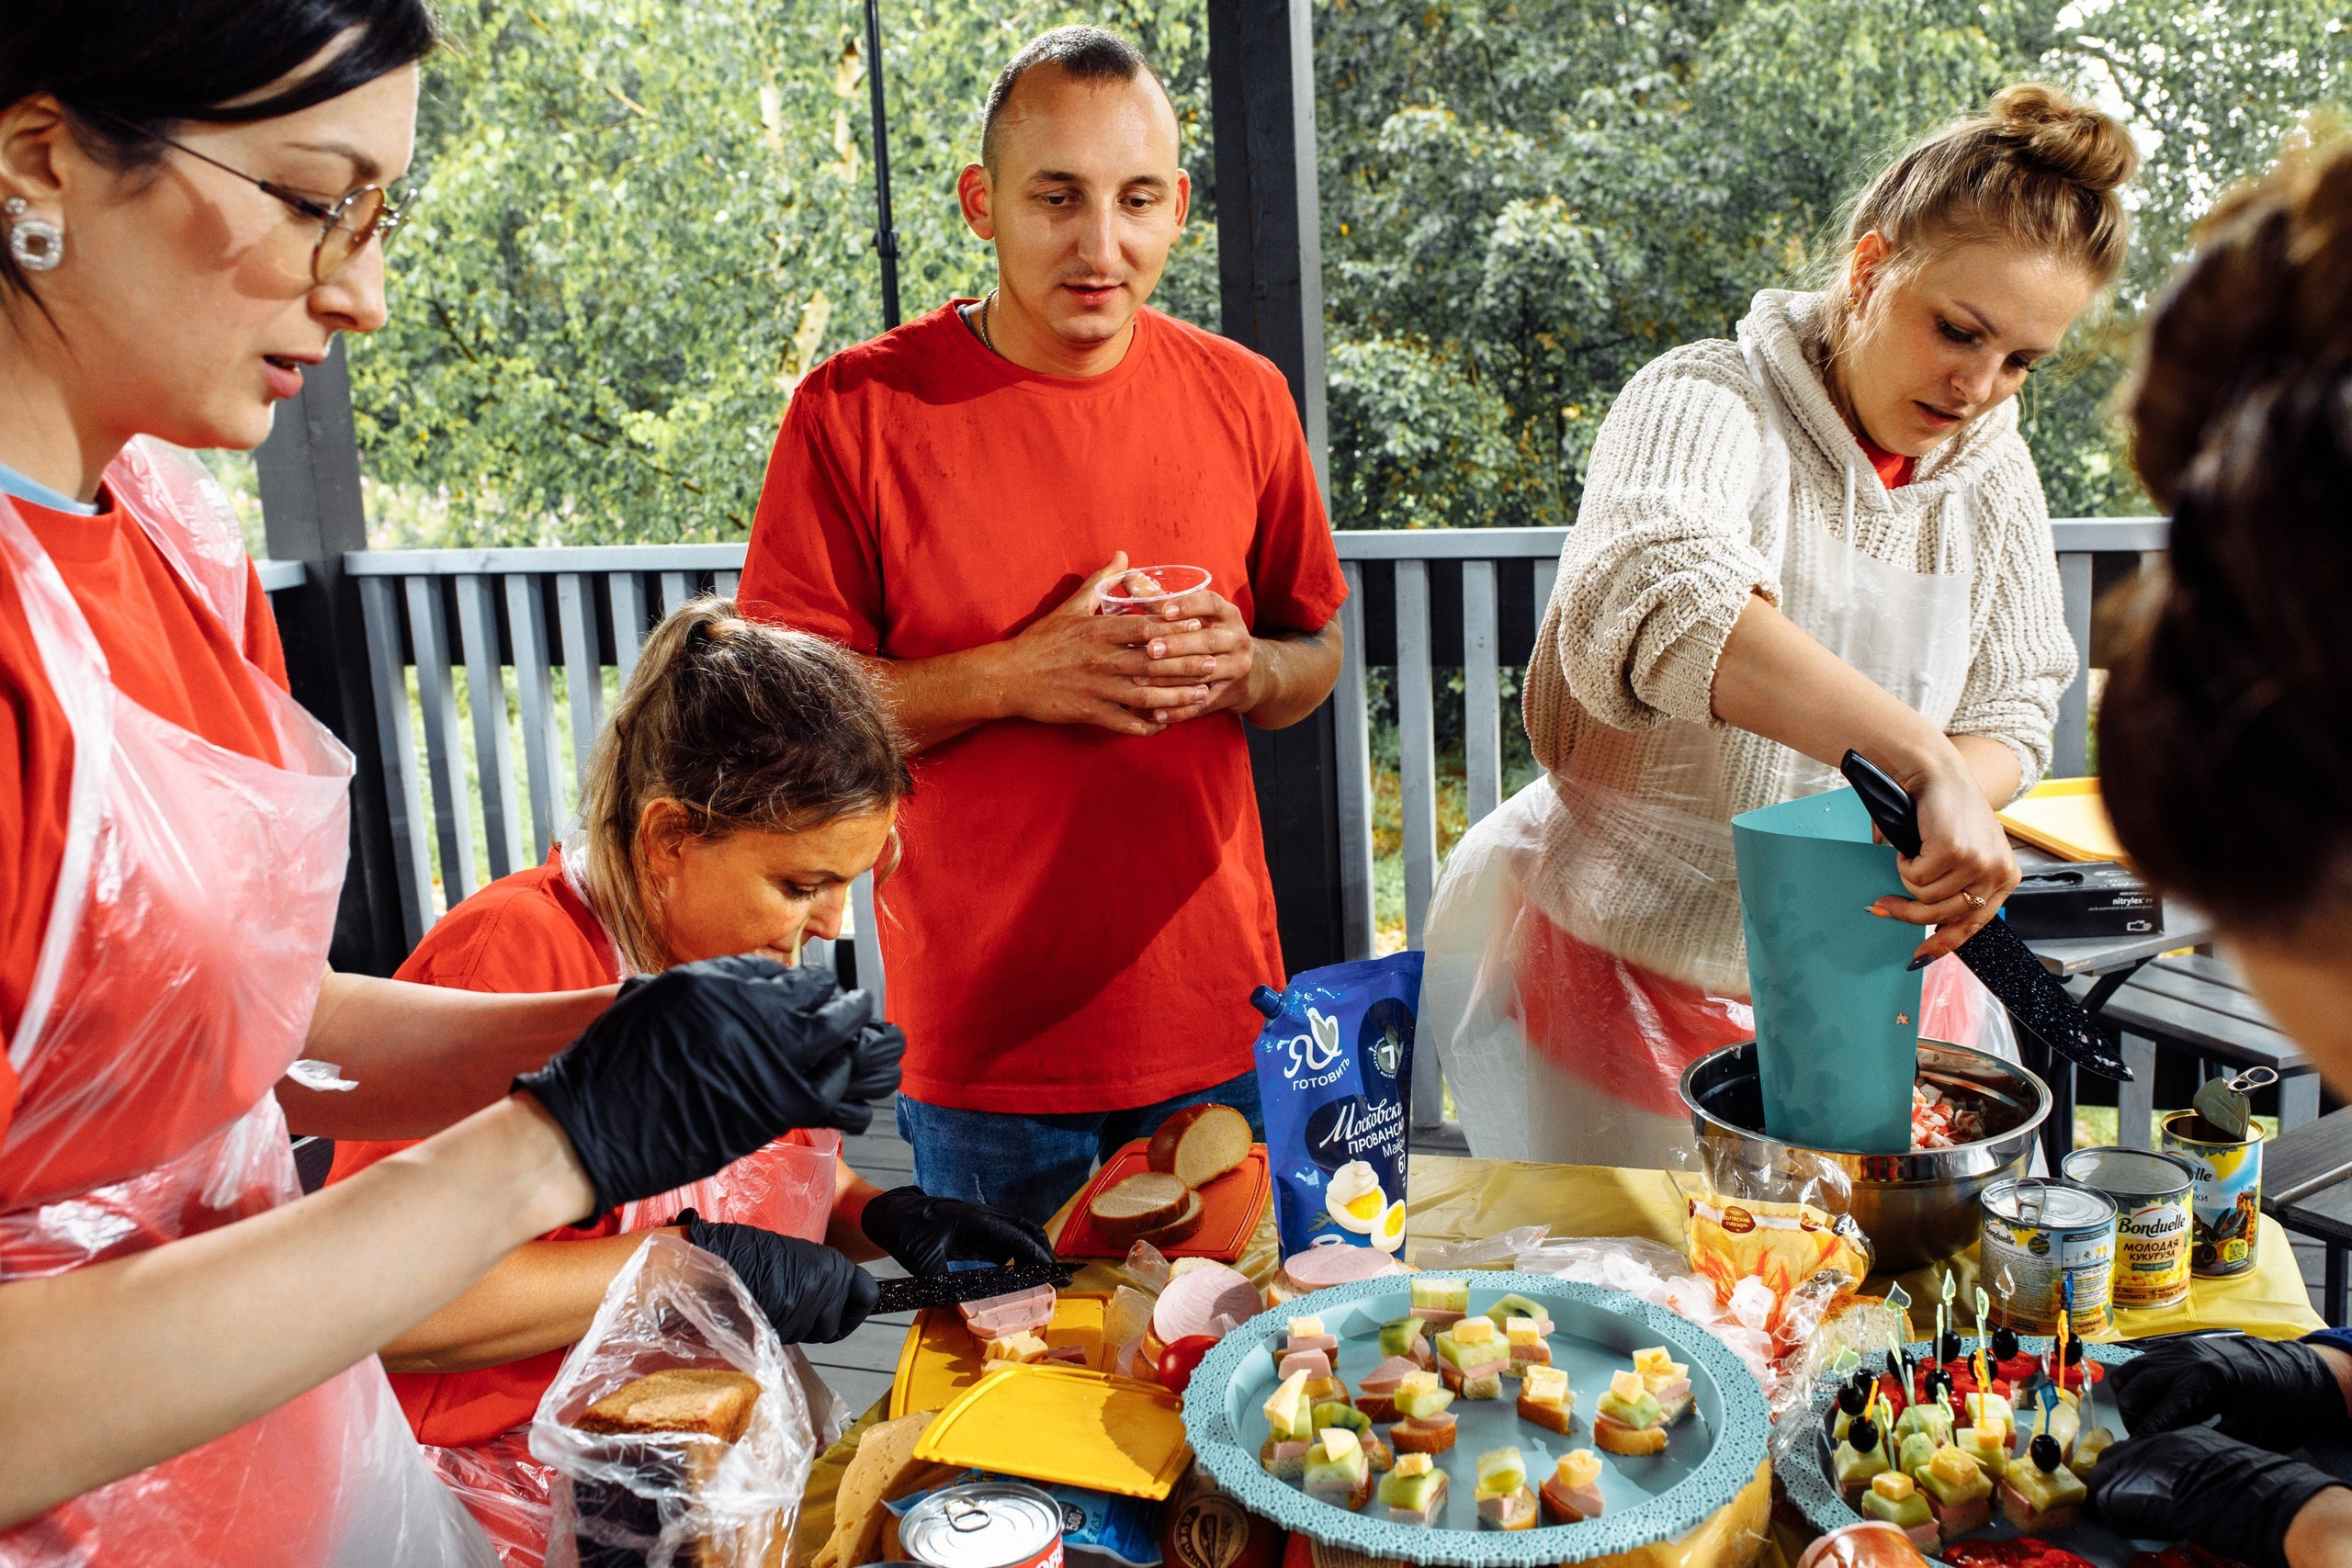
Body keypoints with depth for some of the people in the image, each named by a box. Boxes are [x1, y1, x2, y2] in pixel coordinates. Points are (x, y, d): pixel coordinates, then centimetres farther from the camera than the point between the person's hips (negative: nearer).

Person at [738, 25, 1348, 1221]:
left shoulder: (1242, 398, 2)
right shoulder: (856, 412, -9)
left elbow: (1317, 658, 11)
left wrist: (1240, 669, -11)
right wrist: (1013, 677, -20)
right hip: (981, 1042, -2)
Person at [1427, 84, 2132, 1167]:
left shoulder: (1994, 475, 3)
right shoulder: (1711, 404, -17)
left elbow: (2012, 716, 3)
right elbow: (1660, 592, -39)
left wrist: (1963, 801, -21)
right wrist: (1923, 761, -47)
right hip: (1624, 967, -4)